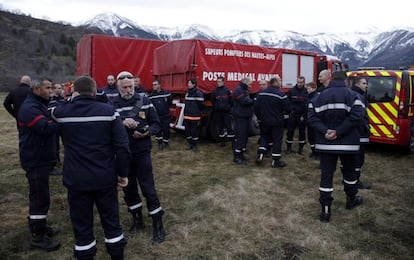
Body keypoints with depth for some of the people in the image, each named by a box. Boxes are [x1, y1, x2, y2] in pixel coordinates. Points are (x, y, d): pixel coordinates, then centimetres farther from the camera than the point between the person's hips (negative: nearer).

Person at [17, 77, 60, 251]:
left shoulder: (39, 105, 16)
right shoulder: (29, 108, -18)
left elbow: (50, 124, 12)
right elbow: (46, 128, -30)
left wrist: (59, 121, -5)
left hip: (41, 158, 10)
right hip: (35, 160, -10)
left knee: (39, 196, 19)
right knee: (40, 197, -5)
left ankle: (39, 226, 32)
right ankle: (38, 237, 5)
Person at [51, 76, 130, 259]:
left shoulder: (61, 112, -5)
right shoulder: (108, 110, -9)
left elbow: (52, 113, 22)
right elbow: (122, 146, -11)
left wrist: (70, 101, 31)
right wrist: (122, 173, 0)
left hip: (76, 179, 0)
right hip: (105, 177, 0)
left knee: (82, 223, 15)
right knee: (111, 218, 16)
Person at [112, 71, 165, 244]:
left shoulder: (144, 101, -2)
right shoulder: (113, 105, -1)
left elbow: (156, 124, 0)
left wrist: (147, 132, -19)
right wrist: (122, 123, -28)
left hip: (142, 153, -2)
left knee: (148, 189, 1)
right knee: (128, 189, 14)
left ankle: (158, 226, 13)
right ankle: (137, 220, 34)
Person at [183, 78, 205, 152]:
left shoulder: (198, 93, -12)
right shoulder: (187, 92, 13)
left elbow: (201, 105, -10)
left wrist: (197, 112, 3)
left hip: (194, 117, -7)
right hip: (187, 116, 7)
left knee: (194, 131, 0)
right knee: (187, 131, 11)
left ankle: (194, 145, 13)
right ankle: (190, 144, 25)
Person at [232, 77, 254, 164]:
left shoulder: (244, 90, 21)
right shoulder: (239, 90, -14)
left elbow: (248, 101, 18)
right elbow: (244, 101, -23)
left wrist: (251, 101, -3)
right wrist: (253, 101, -9)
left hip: (245, 116, 11)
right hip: (240, 117, -11)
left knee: (244, 136, 14)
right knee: (240, 136, -10)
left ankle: (241, 153, 23)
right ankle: (236, 157, -4)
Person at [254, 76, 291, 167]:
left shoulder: (261, 92, -1)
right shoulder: (281, 94, -16)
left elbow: (256, 107, 1)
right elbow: (287, 108, -14)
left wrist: (259, 117, 13)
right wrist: (281, 110, 9)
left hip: (264, 121, 5)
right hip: (277, 122, -5)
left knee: (264, 137, 20)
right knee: (277, 140, 5)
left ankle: (260, 155, 10)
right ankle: (276, 161, 11)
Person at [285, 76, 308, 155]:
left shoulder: (306, 92, -2)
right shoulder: (291, 91, -2)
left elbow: (307, 105, -3)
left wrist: (304, 115, -9)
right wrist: (289, 110, -7)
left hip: (301, 115, 0)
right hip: (292, 114, 0)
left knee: (302, 131, 8)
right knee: (290, 131, 2)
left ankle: (301, 148, 20)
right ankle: (289, 147, 14)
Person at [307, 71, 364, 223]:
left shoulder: (320, 97, 5)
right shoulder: (351, 95, -3)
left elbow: (311, 117, -6)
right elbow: (356, 117, -18)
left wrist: (324, 131, -14)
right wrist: (338, 132, -17)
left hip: (325, 143, 2)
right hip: (347, 143, -1)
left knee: (326, 175, 3)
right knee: (349, 172, 20)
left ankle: (325, 210, 2)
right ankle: (351, 200, 41)